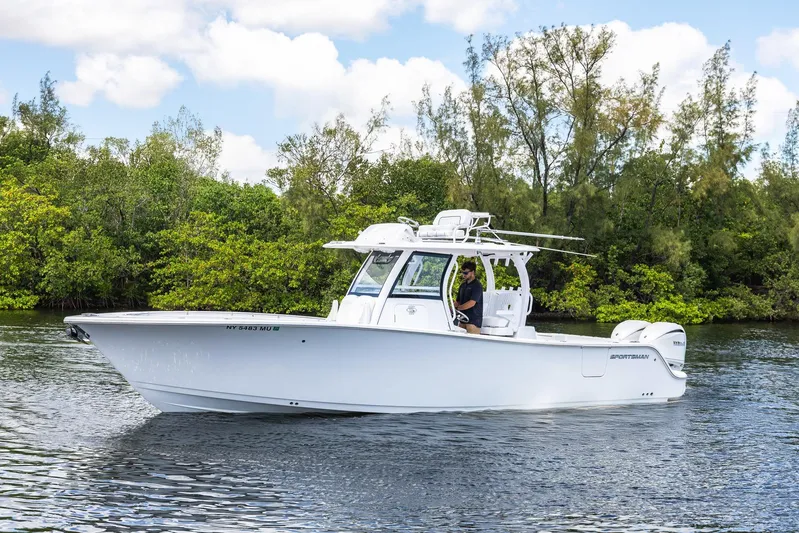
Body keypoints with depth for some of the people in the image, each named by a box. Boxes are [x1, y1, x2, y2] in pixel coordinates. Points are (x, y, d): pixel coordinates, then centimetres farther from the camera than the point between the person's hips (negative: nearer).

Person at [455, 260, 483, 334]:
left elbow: (472, 303, -19)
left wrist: (457, 308, -20)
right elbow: (458, 301, 22)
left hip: (473, 321, -8)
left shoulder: (477, 286, -9)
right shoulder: (463, 285, 17)